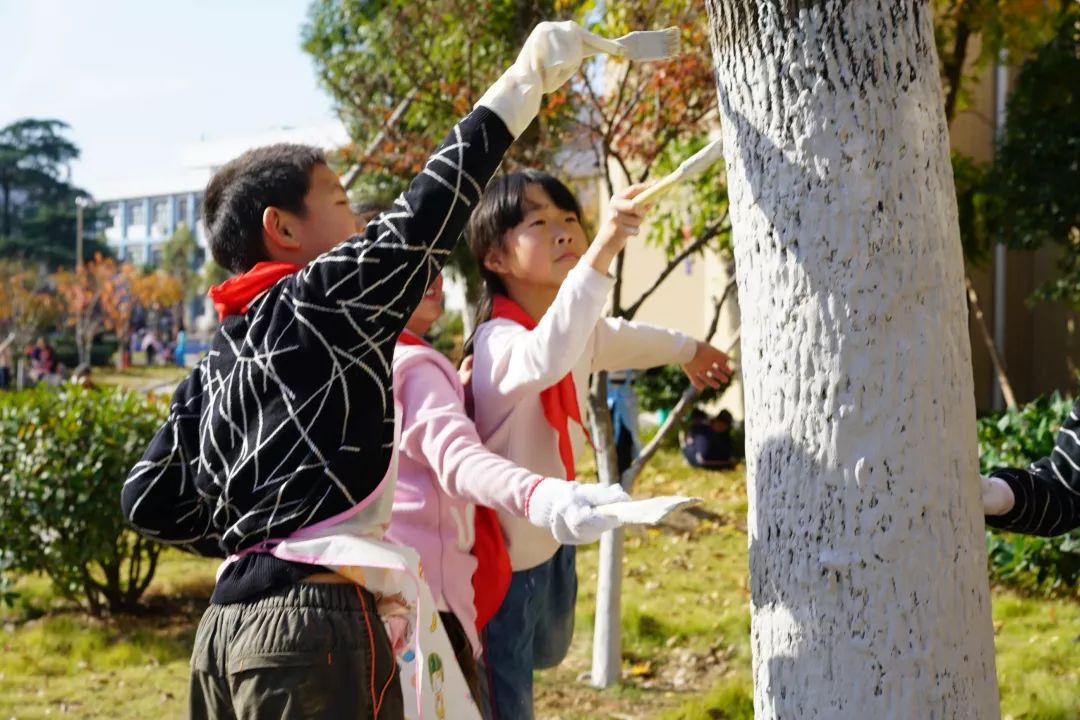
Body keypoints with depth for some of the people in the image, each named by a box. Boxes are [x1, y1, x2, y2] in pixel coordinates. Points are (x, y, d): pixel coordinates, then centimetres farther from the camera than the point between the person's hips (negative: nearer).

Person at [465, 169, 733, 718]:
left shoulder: (578, 327, -3)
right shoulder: (500, 341, -31)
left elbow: (621, 340, 22)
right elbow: (546, 360, -57)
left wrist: (688, 350, 41)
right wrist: (600, 255, -66)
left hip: (549, 541, 9)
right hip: (501, 555, -9)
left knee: (547, 652, 33)